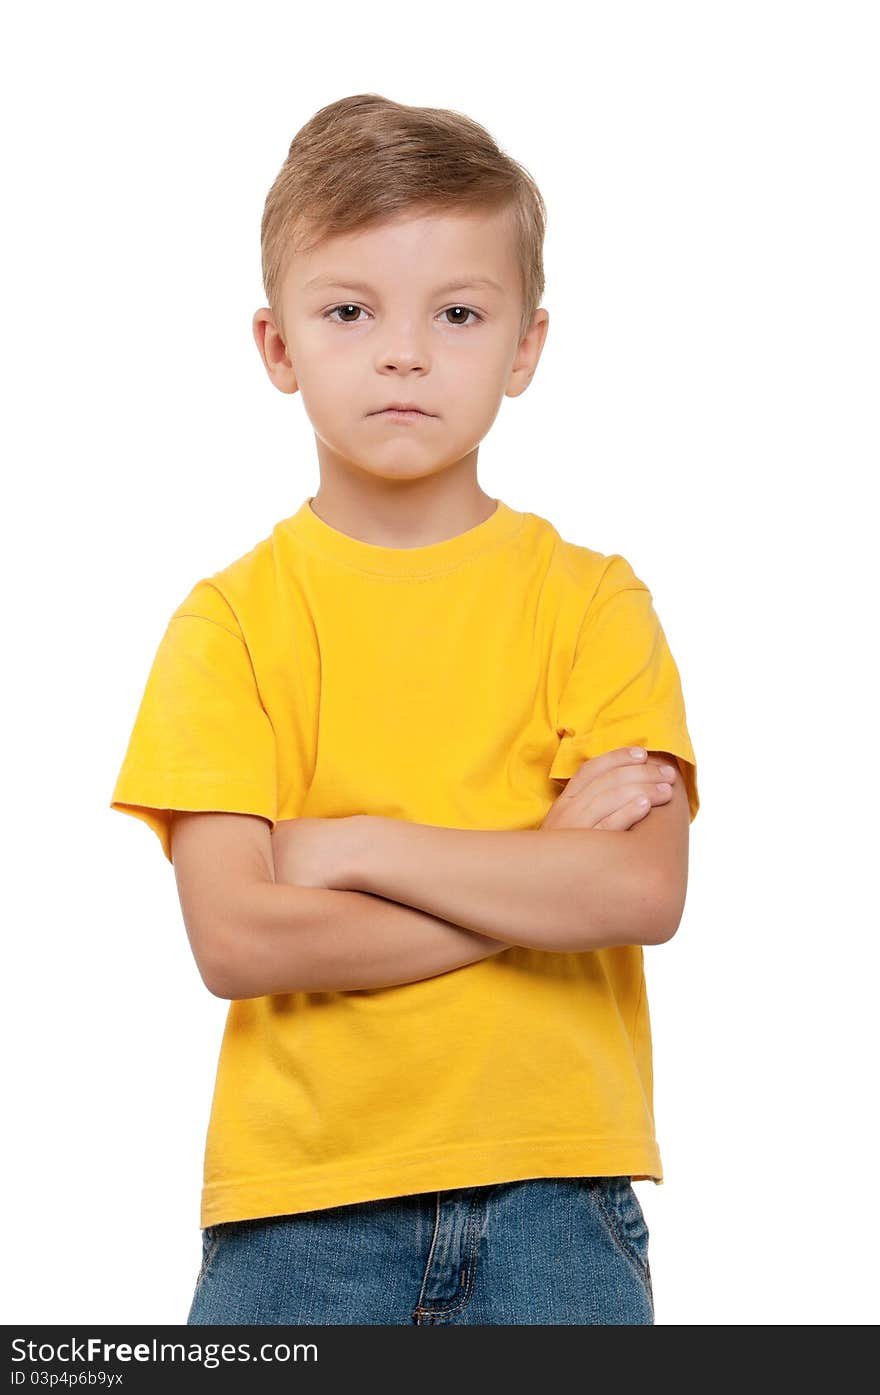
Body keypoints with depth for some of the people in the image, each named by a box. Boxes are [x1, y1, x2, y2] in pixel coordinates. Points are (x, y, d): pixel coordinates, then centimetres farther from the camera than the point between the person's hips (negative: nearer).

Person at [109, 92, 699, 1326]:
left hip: (557, 1189, 1)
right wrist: (538, 883, -10)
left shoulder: (592, 600, 3)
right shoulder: (234, 617, 0)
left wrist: (353, 846, -11)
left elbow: (645, 893, -10)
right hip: (301, 1199, 0)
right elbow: (235, 937, -11)